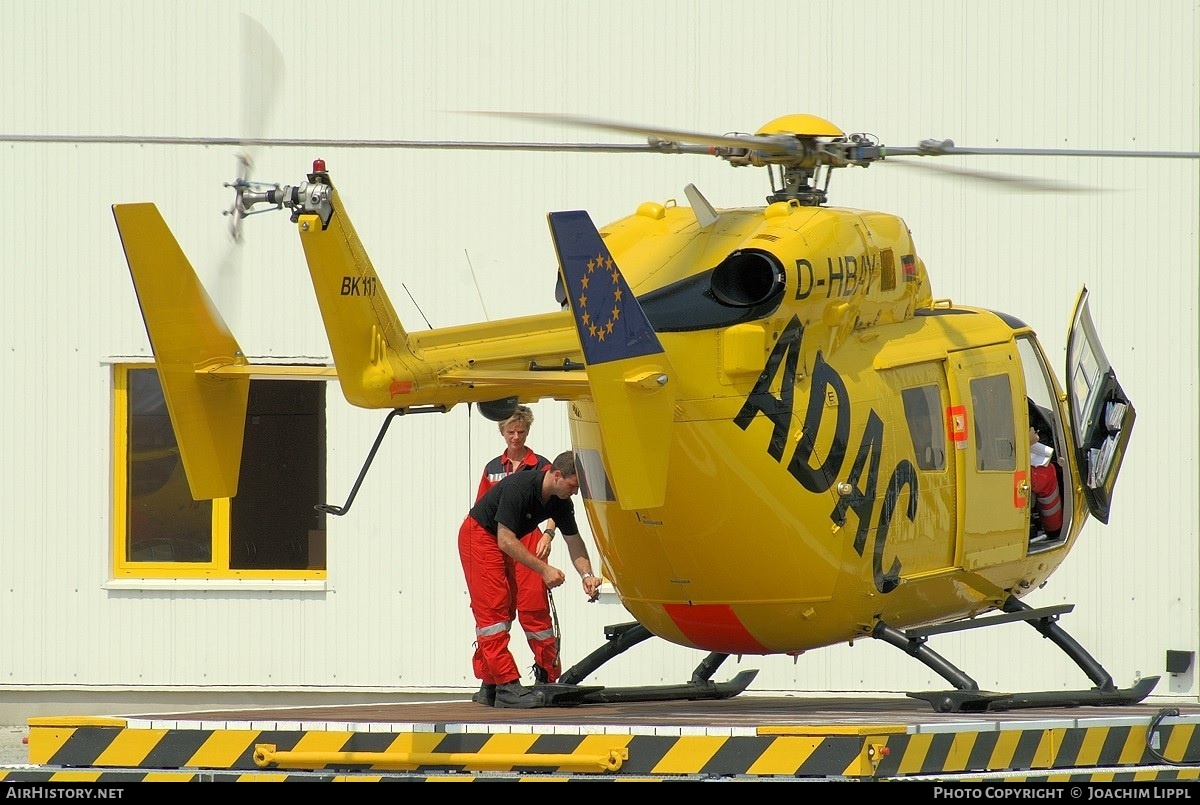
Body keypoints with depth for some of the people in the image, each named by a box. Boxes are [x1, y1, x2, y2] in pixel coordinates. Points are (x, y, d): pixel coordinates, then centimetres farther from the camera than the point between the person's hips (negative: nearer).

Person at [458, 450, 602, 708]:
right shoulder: (518, 488, -31)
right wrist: (543, 569, -31)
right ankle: (507, 686, -20)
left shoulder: (561, 502, -6)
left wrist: (586, 575, -16)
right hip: (479, 535, -9)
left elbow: (574, 541, 1)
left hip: (502, 542, 9)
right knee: (492, 610, -14)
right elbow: (506, 541, -31)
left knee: (505, 611, 8)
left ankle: (489, 686, 12)